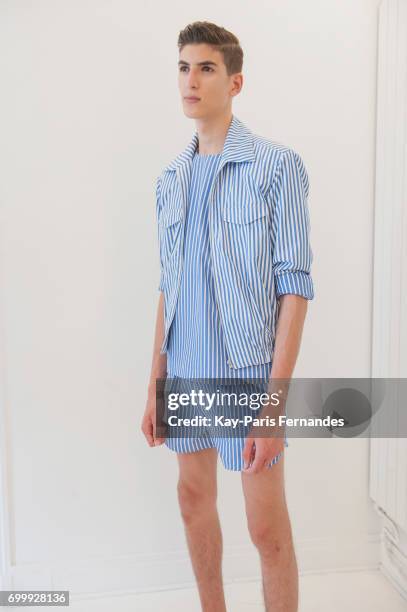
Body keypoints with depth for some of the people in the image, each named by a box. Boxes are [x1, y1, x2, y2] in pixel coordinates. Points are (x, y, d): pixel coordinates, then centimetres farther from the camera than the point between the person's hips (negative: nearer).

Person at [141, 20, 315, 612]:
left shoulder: (277, 165, -9)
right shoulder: (170, 178, 8)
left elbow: (294, 286, -13)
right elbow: (169, 288, 11)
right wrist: (155, 385, 10)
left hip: (247, 371, -6)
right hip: (186, 371, 6)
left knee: (267, 527, 3)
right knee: (194, 499, 18)